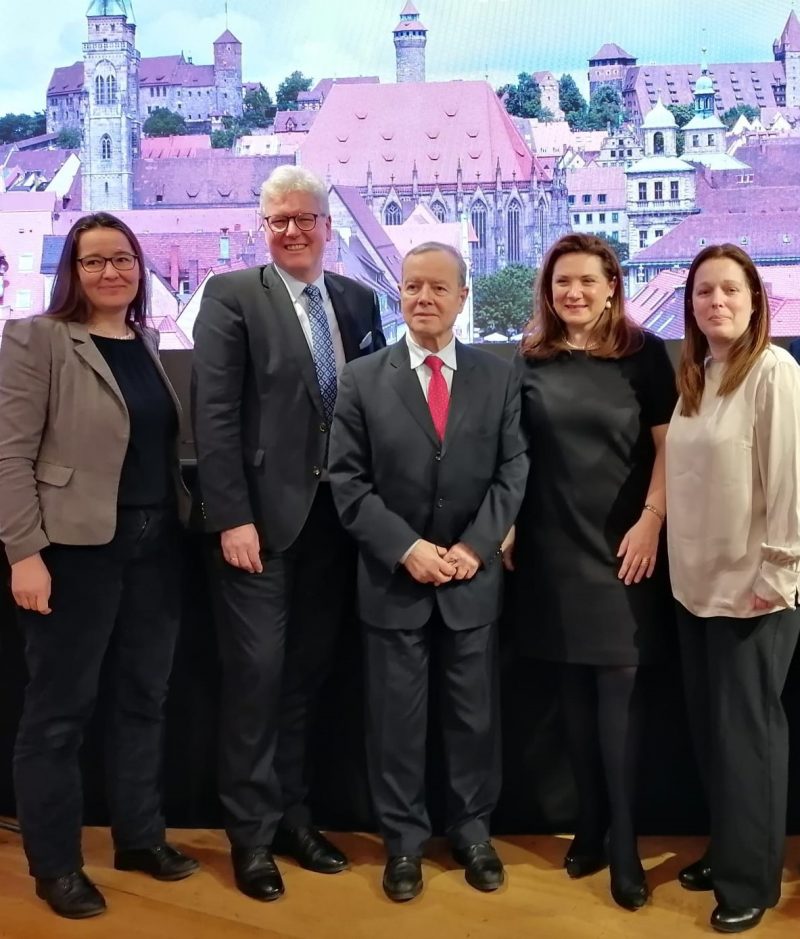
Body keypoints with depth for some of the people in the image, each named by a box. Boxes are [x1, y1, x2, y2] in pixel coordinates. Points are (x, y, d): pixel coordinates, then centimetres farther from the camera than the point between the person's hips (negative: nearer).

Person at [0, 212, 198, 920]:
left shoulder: (148, 343, 11)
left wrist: (183, 520, 9)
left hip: (155, 546, 6)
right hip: (76, 549, -6)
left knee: (144, 699, 15)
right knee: (60, 710, 5)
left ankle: (140, 836, 31)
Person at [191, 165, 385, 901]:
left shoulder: (358, 300, 12)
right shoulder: (231, 294, -2)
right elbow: (214, 413, -9)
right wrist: (231, 517, -16)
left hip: (334, 515, 4)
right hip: (262, 515, -4)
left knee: (307, 673, 12)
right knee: (257, 672, -1)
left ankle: (292, 814, 26)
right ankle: (251, 832, 13)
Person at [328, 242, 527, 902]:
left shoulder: (498, 377, 3)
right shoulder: (363, 379, 0)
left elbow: (512, 471, 1)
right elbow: (348, 482, -4)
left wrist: (474, 545, -12)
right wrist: (405, 547, -14)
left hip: (474, 578, 1)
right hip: (393, 580, -1)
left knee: (475, 716, 12)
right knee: (396, 719, 8)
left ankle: (473, 832, 29)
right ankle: (404, 840, 24)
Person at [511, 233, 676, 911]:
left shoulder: (644, 353, -1)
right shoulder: (529, 359, 5)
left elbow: (667, 445, -2)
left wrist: (651, 522, -10)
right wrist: (506, 525, 4)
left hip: (622, 549, -2)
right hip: (552, 551, 3)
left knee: (619, 695, -1)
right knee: (575, 696, 9)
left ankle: (624, 846, 8)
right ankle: (590, 828, 20)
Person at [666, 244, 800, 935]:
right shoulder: (695, 376, 9)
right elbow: (687, 476, 11)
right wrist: (678, 561, 7)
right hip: (697, 581, 7)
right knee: (710, 726, 13)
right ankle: (727, 851, 29)